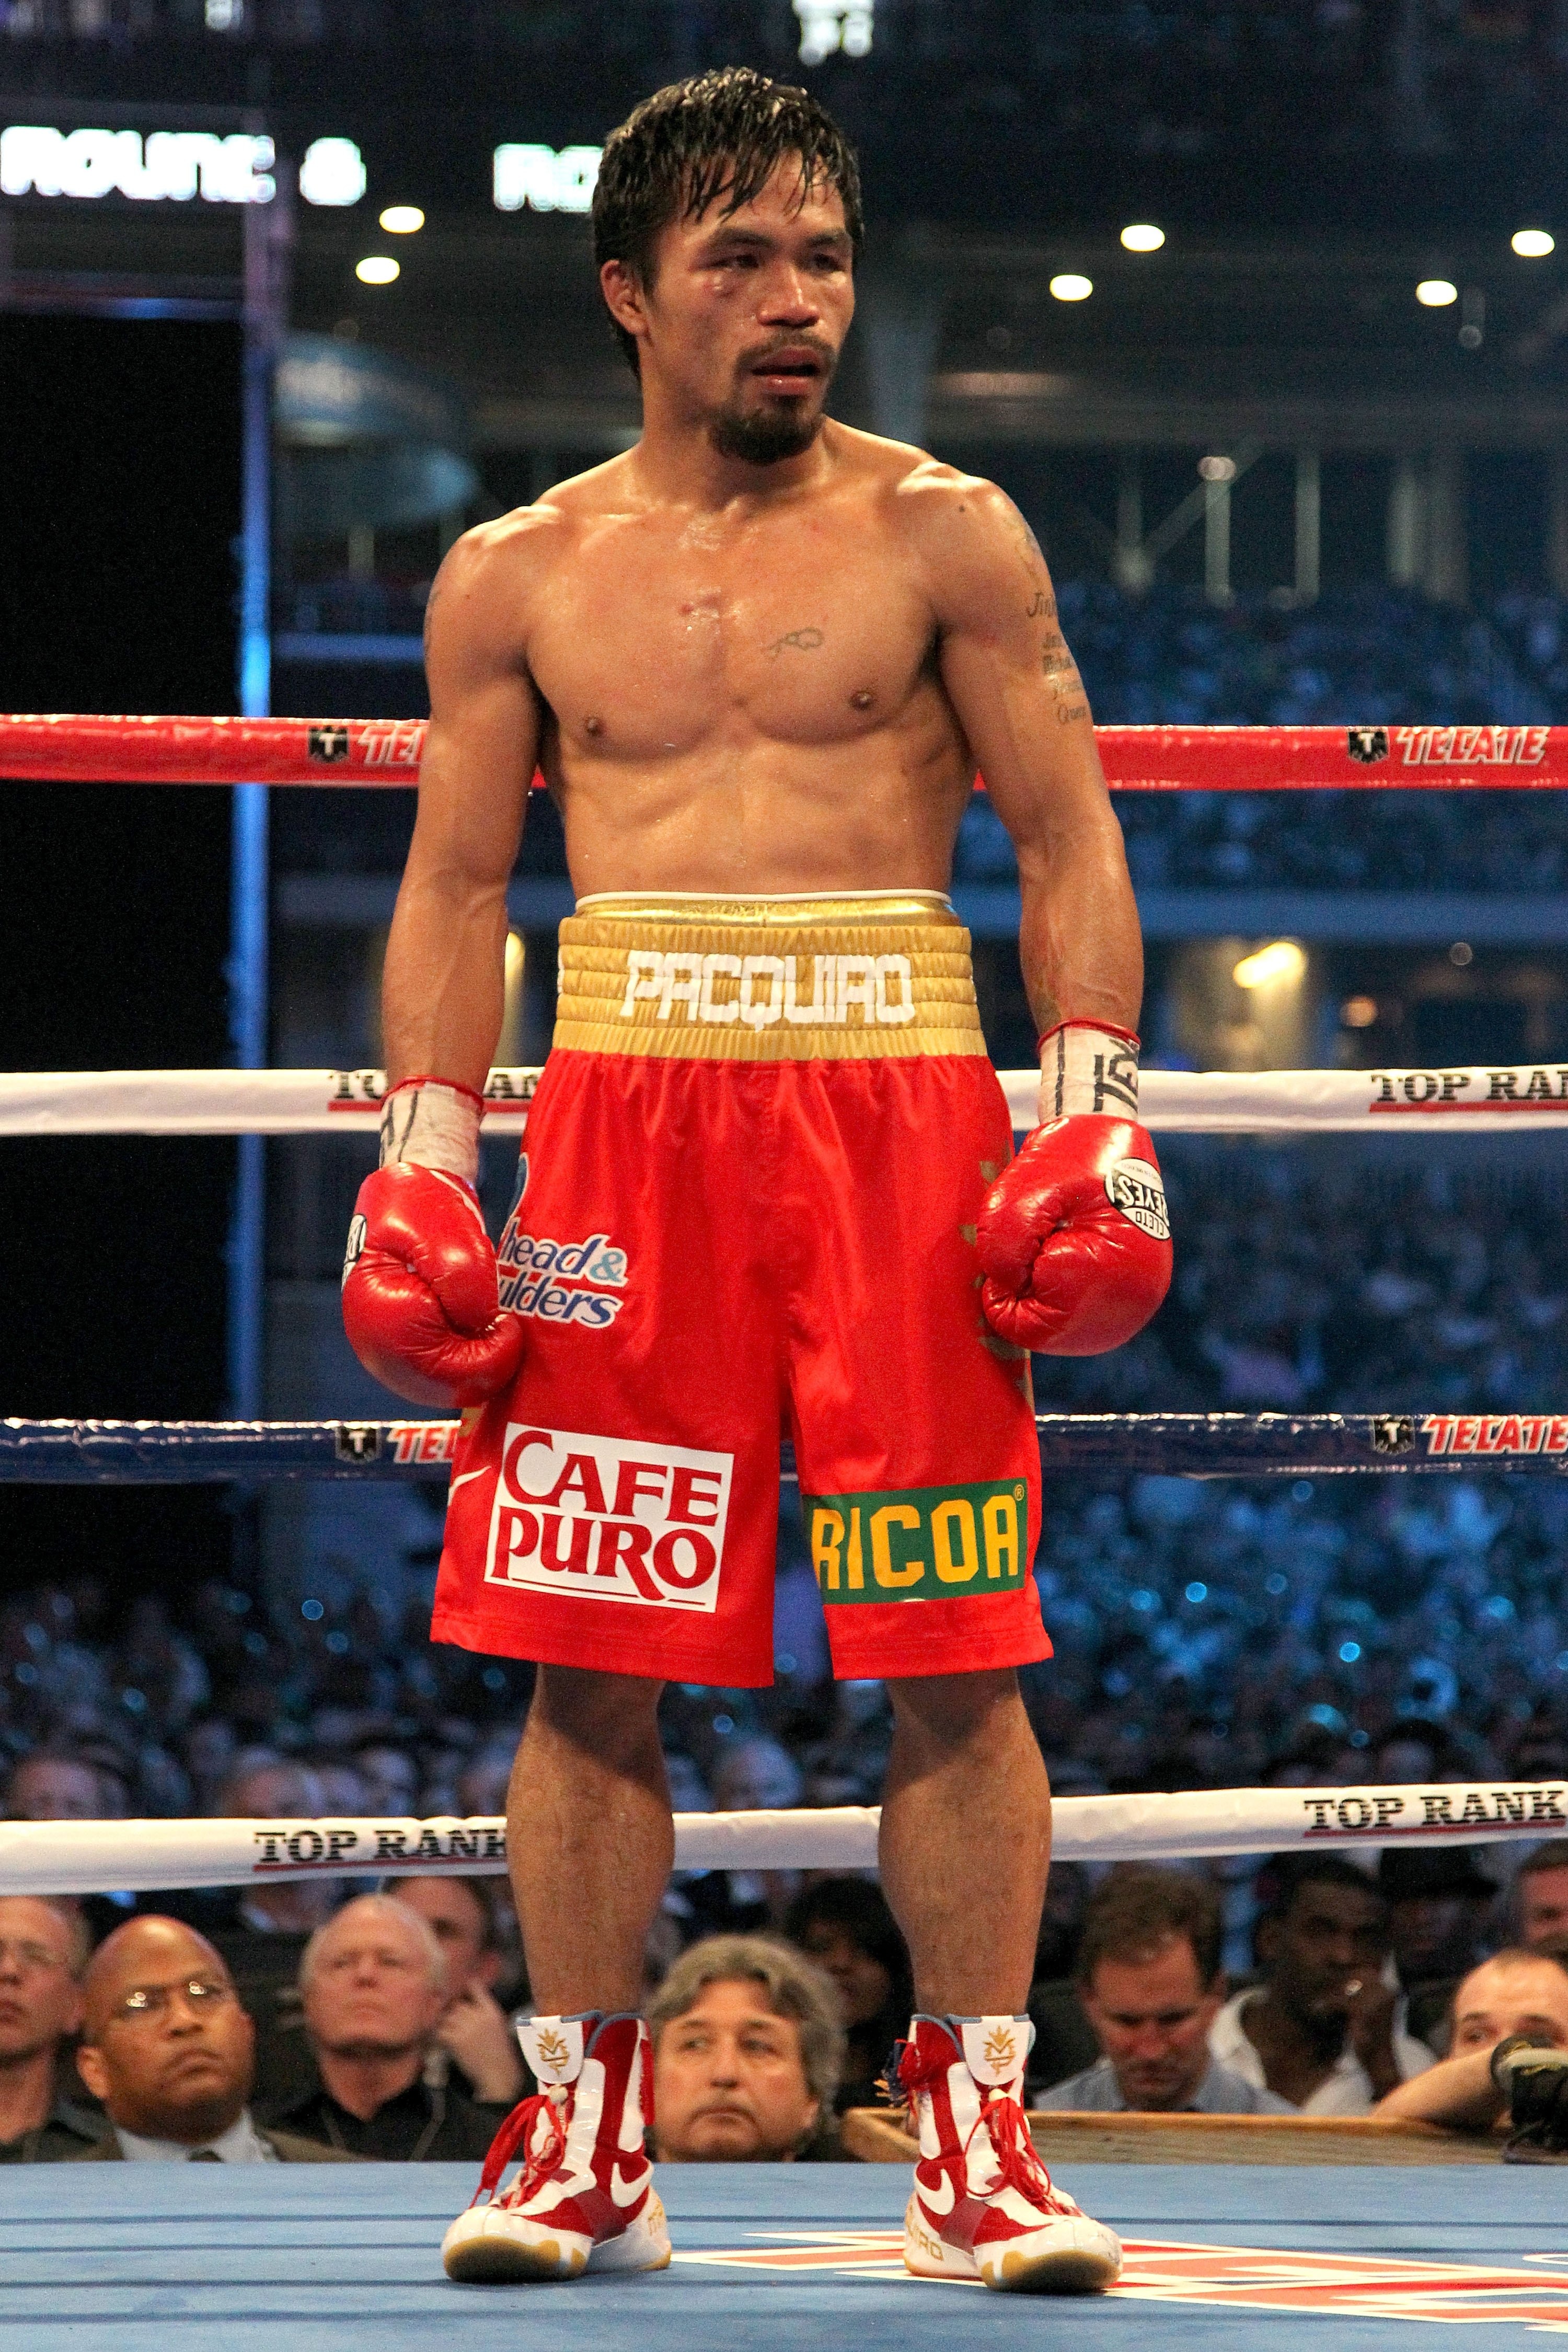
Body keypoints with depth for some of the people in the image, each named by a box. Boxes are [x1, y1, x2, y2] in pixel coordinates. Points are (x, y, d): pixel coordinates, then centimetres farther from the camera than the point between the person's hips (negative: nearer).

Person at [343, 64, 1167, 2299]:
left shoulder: (945, 538, 6)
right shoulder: (519, 579, 11)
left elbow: (1070, 840, 6)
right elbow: (455, 885, 14)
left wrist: (1094, 1114, -5)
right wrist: (421, 1162, 4)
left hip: (897, 1104, -1)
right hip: (624, 1108, 1)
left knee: (956, 1659, -5)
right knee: (589, 1655, -1)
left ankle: (979, 2151, 2)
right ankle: (584, 2144, 8)